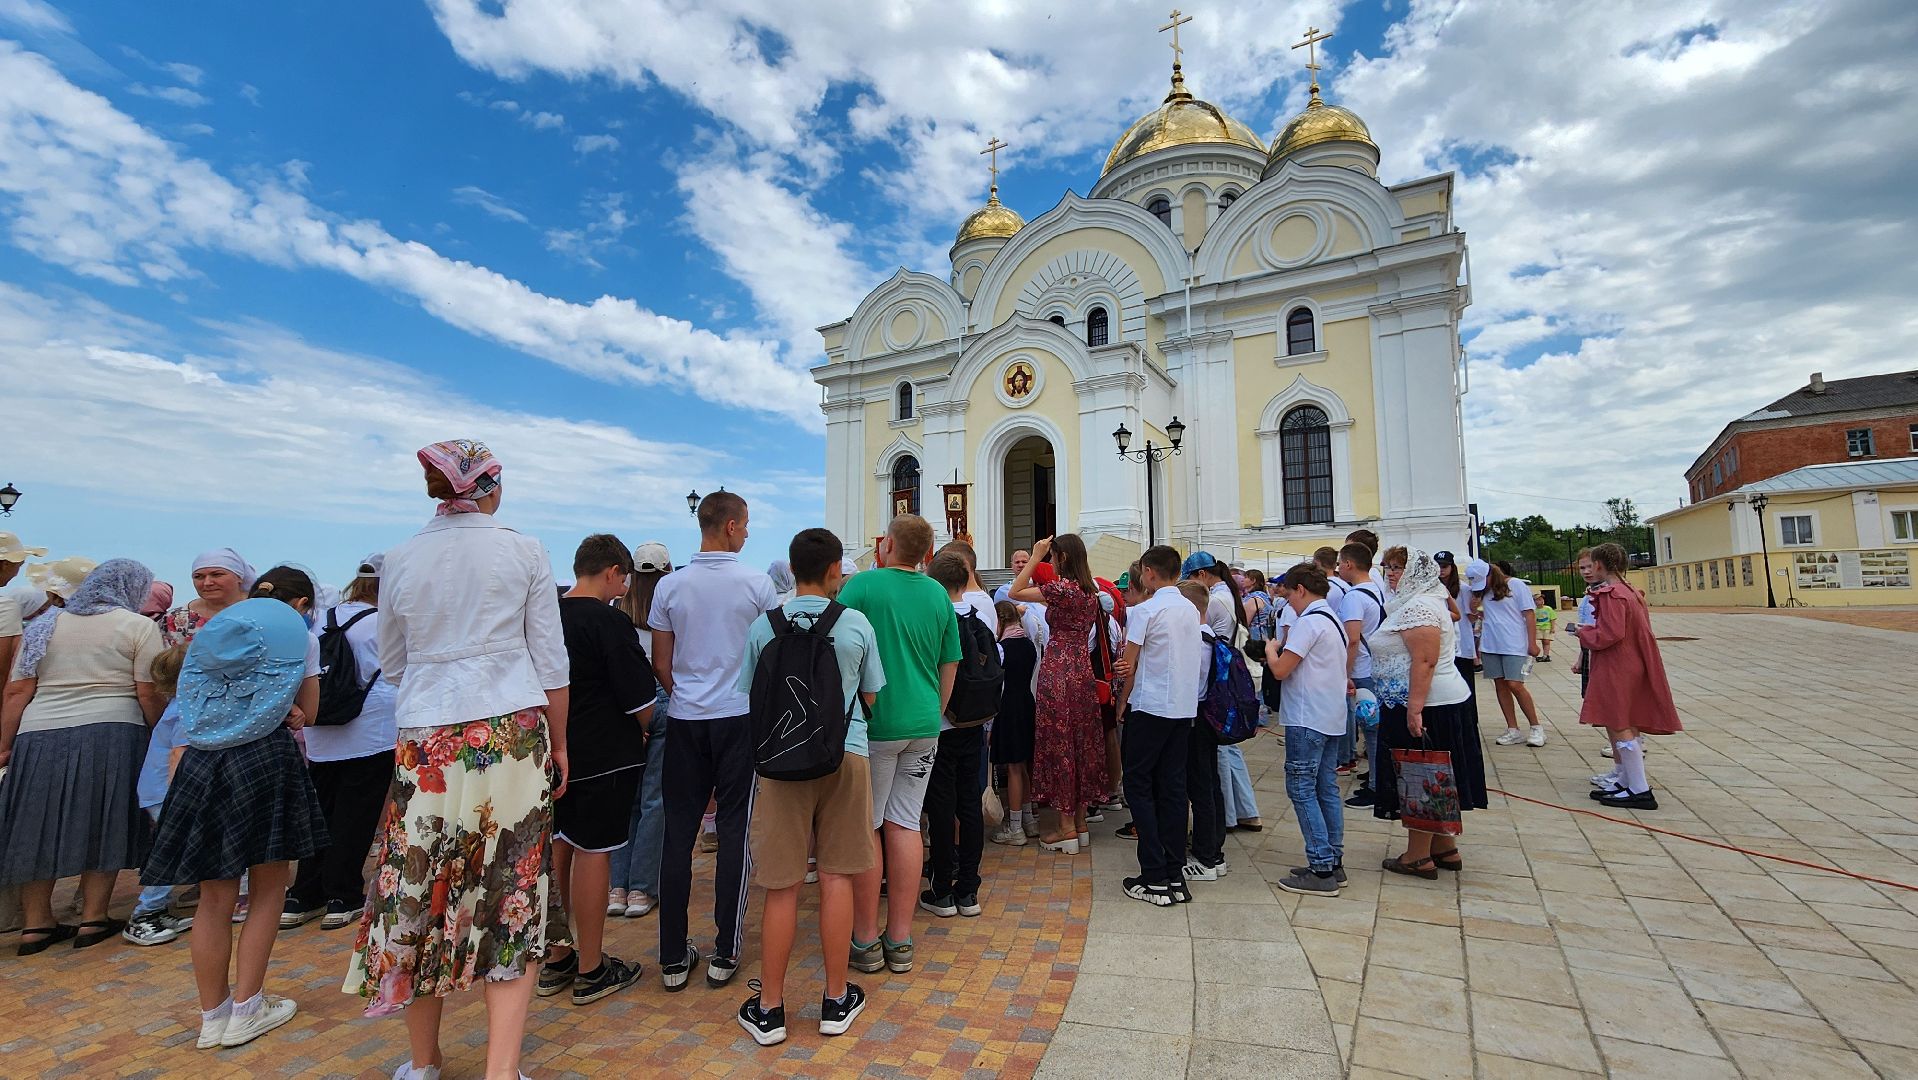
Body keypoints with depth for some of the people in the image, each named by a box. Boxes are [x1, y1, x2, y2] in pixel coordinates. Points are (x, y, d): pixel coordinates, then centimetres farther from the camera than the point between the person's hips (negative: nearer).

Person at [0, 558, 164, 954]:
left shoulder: (44, 626, 12)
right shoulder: (138, 626, -2)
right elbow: (149, 694, -7)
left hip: (39, 736, 5)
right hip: (110, 734, -4)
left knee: (40, 831, 13)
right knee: (104, 829, 6)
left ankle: (35, 925, 20)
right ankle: (92, 921, 11)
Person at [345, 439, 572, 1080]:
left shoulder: (400, 561, 5)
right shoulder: (525, 552, -2)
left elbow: (391, 666, 15)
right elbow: (551, 661, -2)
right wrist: (558, 743, 8)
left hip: (427, 743, 2)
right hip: (515, 735, -2)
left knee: (421, 895, 15)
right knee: (515, 898, 5)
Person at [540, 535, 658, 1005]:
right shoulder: (610, 621, -18)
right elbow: (640, 700, -17)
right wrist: (641, 732, 3)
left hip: (554, 752, 7)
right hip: (605, 755, -7)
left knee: (558, 849, 17)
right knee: (593, 853, 2)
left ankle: (556, 959, 30)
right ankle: (590, 970, 15)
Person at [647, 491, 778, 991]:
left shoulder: (670, 586, 0)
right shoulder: (757, 583, -7)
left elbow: (661, 663, 4)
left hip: (686, 721, 2)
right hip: (741, 717, -2)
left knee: (678, 832, 9)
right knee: (734, 829, 6)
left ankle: (673, 957, 17)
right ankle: (725, 951, 14)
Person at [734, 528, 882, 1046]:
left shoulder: (763, 626, -3)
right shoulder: (858, 625, -4)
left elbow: (750, 696, 8)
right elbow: (870, 699, 5)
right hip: (846, 754, 0)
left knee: (782, 886, 9)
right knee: (836, 878, 11)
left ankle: (769, 1008, 23)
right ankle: (837, 1000, 25)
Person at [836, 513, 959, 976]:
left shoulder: (861, 586, -10)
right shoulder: (939, 594, 5)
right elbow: (950, 665, 11)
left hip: (872, 724, -4)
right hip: (923, 724, 5)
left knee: (865, 827, 8)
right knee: (905, 824, 11)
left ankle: (866, 939, 18)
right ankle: (900, 939, 20)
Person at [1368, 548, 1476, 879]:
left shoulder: (1419, 607, -17)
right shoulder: (1414, 602, 16)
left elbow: (1425, 662, -24)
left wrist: (1414, 709, -26)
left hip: (1423, 705, -11)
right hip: (1437, 703, 11)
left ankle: (1418, 857, 7)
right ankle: (1446, 850, 27)